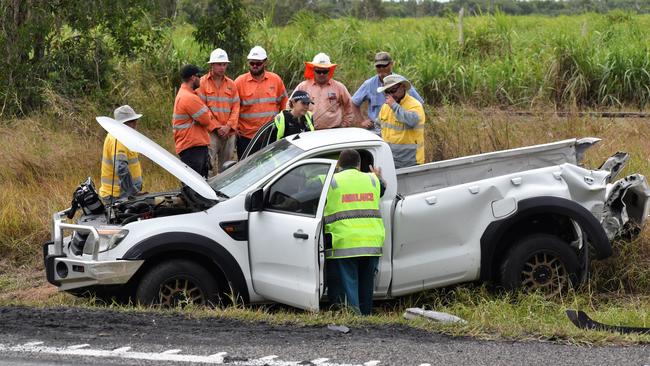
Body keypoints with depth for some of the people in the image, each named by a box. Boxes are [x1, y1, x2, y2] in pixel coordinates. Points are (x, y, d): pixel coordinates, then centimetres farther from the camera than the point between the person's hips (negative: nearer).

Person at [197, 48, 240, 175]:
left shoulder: (231, 84, 12)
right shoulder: (202, 83, -1)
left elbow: (235, 107, 9)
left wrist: (229, 126, -7)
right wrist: (216, 127, -9)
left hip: (229, 131, 4)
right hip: (211, 132, -4)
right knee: (210, 165, -12)